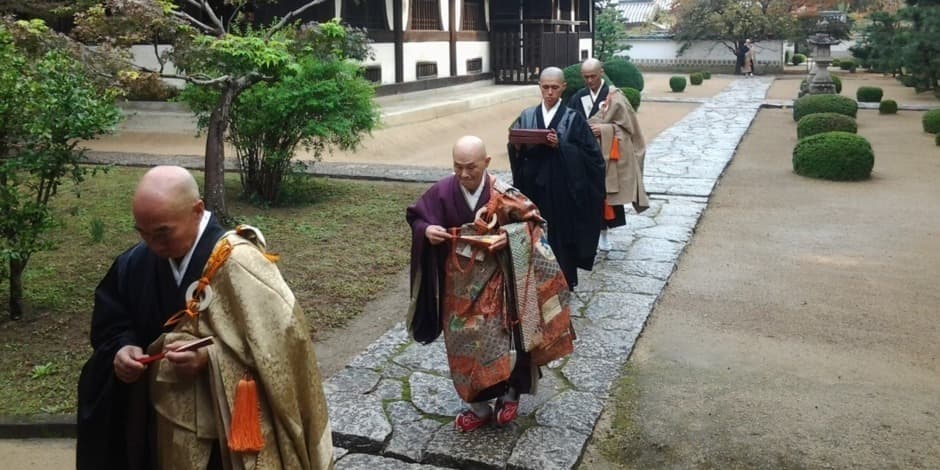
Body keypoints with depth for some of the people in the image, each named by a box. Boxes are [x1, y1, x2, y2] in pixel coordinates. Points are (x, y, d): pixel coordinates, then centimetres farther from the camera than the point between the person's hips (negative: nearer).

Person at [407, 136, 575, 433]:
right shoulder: (442, 192, -9)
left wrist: (508, 237, -21)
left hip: (494, 280, -3)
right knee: (464, 344, 10)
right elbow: (416, 217, 3)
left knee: (499, 339, 0)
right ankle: (478, 404, 28)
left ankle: (509, 393, 28)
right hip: (459, 282, 3)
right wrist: (426, 230, -19)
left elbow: (531, 221, -4)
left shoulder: (503, 194, -15)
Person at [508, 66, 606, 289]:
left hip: (562, 189, -3)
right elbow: (514, 151, 6)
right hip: (534, 187, 3)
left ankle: (564, 282, 17)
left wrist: (560, 145, -19)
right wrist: (517, 146, -17)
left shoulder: (573, 119, -3)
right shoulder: (527, 116, 6)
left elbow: (589, 153, -7)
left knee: (561, 233, 4)